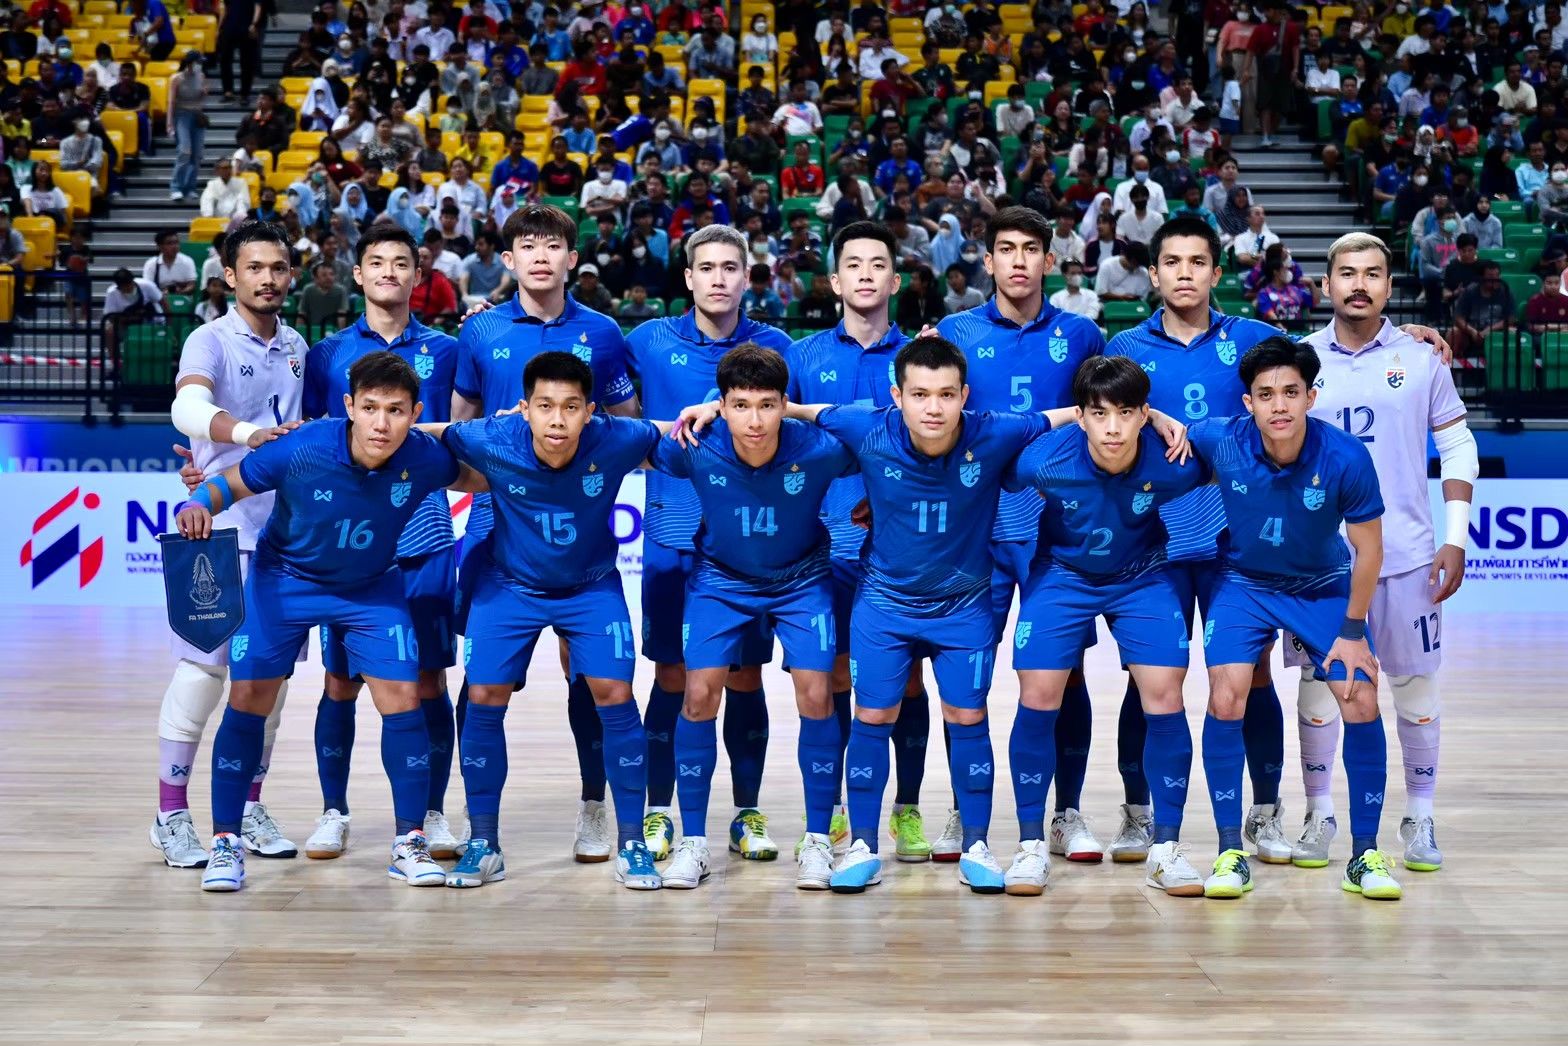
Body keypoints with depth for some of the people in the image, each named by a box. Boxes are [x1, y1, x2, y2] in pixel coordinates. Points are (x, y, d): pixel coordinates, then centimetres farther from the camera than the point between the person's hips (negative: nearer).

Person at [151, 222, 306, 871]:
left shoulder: (296, 348, 14)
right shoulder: (211, 341, -7)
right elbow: (189, 408, -27)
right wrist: (245, 433, -44)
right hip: (220, 527, -6)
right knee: (203, 668, -6)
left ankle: (248, 807, 19)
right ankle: (171, 813, 5)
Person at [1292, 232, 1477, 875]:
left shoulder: (1421, 359, 3)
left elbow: (1458, 449, 6)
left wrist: (1456, 541, -1)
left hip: (1406, 555, 0)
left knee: (1416, 684, 5)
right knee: (1318, 682, 4)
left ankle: (1419, 820, 18)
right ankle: (1319, 816, 16)